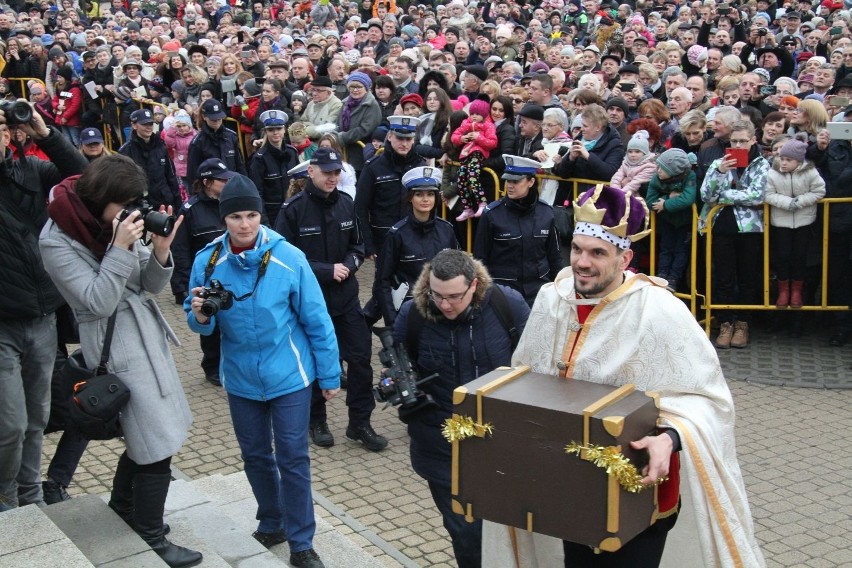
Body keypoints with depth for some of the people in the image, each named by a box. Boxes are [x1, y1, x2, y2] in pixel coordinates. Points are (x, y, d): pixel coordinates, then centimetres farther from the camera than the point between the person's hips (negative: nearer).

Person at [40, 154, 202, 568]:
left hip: (148, 339, 8)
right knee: (157, 446, -4)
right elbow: (99, 302, -20)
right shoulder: (56, 241, -16)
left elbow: (150, 286, 5)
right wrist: (121, 249, -27)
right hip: (119, 350, -7)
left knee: (143, 434, 19)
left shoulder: (115, 223, 2)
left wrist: (160, 252, -14)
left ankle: (123, 509, 41)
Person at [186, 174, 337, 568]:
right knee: (255, 455, 17)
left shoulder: (288, 257, -15)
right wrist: (200, 315, -25)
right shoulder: (207, 261, -8)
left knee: (292, 458, 2)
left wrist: (330, 375, -4)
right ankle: (271, 524, 39)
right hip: (240, 378, 3)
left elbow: (317, 321, -8)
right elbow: (199, 324, 0)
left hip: (289, 375, -3)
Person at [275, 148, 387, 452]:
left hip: (346, 296, 4)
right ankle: (317, 421, 30)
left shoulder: (346, 203, -1)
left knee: (361, 358, 3)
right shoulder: (293, 209, -14)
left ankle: (360, 423, 18)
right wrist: (327, 271, -19)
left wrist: (349, 264, -11)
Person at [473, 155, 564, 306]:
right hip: (503, 288, -2)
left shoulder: (546, 212, 0)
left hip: (539, 287, 3)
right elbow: (480, 257, -2)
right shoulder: (492, 214, -8)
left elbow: (554, 256, 10)